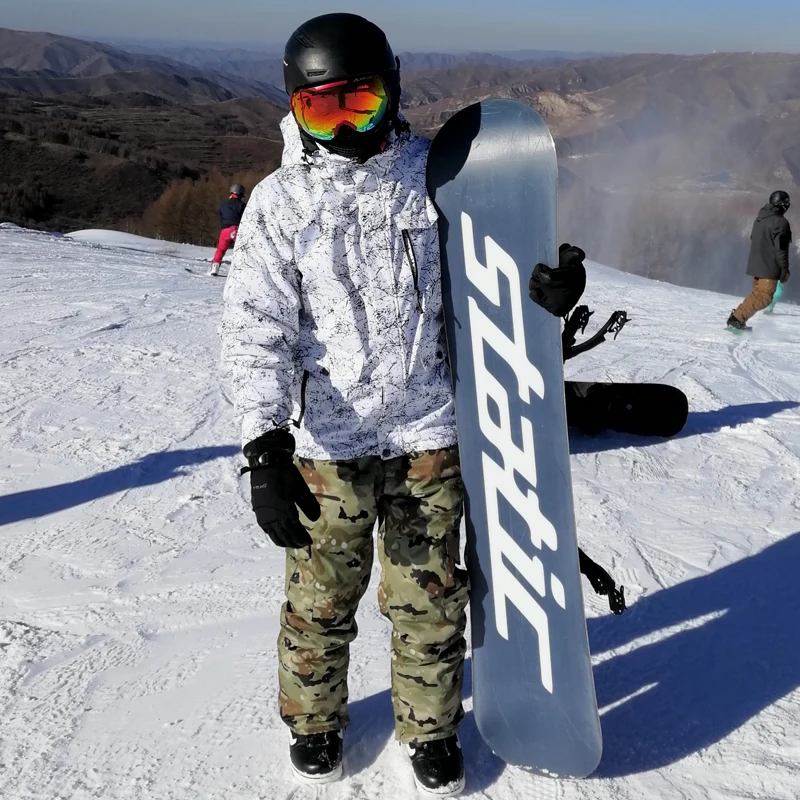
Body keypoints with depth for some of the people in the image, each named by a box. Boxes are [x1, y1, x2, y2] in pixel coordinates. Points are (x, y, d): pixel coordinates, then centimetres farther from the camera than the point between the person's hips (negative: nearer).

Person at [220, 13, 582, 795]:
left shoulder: (432, 174, -1)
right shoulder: (279, 201, -6)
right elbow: (255, 326, -12)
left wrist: (544, 289, -8)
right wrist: (265, 450, -23)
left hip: (427, 434, 1)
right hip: (325, 441, 0)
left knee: (429, 596, 11)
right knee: (320, 596, 12)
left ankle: (431, 726, 35)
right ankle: (313, 718, 38)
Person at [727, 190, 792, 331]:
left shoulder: (760, 218, 14)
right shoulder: (780, 222, -13)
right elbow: (781, 248, -16)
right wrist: (785, 269, -10)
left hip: (756, 265, 9)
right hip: (769, 268, -9)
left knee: (758, 293, 17)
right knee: (764, 296, -8)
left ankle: (738, 319, 8)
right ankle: (737, 318, -18)